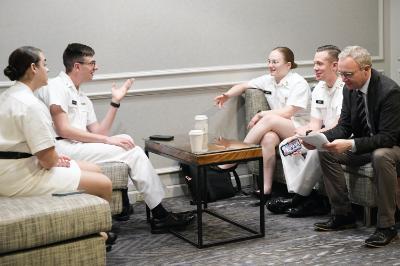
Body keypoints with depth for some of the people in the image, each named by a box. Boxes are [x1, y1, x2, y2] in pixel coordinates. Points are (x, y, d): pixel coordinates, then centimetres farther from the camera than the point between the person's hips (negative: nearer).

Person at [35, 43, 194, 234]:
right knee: (133, 152, -13)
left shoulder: (82, 98, 23)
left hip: (78, 147, 9)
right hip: (61, 148, -9)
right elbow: (63, 130, -16)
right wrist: (108, 140, -17)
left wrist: (115, 102, 10)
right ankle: (160, 216, -5)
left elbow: (98, 133, 14)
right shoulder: (57, 87, -6)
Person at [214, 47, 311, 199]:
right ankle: (266, 188, -34)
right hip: (276, 129, 5)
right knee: (268, 137, -33)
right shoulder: (268, 80, 13)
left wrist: (261, 115, -10)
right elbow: (243, 86, 21)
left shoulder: (299, 83, -6)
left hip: (297, 128, -5)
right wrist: (227, 95, 1)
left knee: (269, 119, -33)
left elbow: (287, 113, -14)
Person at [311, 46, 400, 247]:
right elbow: (344, 126, 0)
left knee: (380, 157, -39)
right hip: (363, 144, 7)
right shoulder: (349, 88, -4)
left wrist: (351, 145, -40)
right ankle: (343, 214, -1)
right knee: (326, 152, -9)